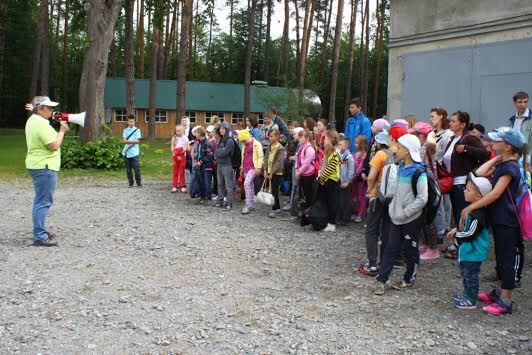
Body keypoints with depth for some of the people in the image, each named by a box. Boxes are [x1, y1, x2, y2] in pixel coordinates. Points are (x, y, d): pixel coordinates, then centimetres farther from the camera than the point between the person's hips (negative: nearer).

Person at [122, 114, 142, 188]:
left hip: (134, 152, -2)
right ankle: (130, 182, 16)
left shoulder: (137, 130, 3)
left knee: (136, 168, -4)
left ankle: (138, 182, 6)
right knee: (128, 169, 6)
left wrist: (128, 142, -11)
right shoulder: (125, 130, 10)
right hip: (126, 152, 3)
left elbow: (137, 141, -6)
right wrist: (133, 141, -14)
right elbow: (124, 141, -1)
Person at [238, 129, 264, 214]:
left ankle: (248, 204, -17)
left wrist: (259, 167, -17)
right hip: (246, 169, 8)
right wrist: (242, 168, 25)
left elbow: (260, 156, -11)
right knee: (250, 185, 11)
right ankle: (252, 205, 18)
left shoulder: (256, 144, -7)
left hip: (253, 168, -8)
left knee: (246, 183, -20)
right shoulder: (245, 146, 17)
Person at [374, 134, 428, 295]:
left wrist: (405, 212, -20)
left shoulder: (418, 172, -17)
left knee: (411, 250, 10)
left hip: (412, 219, -7)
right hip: (397, 217, 7)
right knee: (391, 248, 6)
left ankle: (409, 279, 26)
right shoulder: (401, 168, 7)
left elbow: (422, 199, -20)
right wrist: (394, 207, 8)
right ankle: (381, 280, 9)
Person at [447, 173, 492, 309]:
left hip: (474, 252, -10)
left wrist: (456, 235, -13)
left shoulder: (478, 215, -28)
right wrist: (457, 229, 6)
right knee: (465, 273, 24)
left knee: (471, 275, 3)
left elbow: (470, 234, -27)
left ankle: (471, 301, 16)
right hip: (467, 250, 10)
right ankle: (466, 294, 41)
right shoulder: (472, 208, 3)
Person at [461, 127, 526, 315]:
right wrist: (496, 158, 0)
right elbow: (479, 172, -1)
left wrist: (470, 208, -22)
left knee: (508, 259, -1)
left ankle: (505, 301, 5)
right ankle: (499, 292, 31)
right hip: (499, 219, 9)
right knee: (501, 258, 19)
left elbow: (495, 194, -23)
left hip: (507, 222, -9)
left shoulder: (510, 167, -18)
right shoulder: (501, 164, 10)